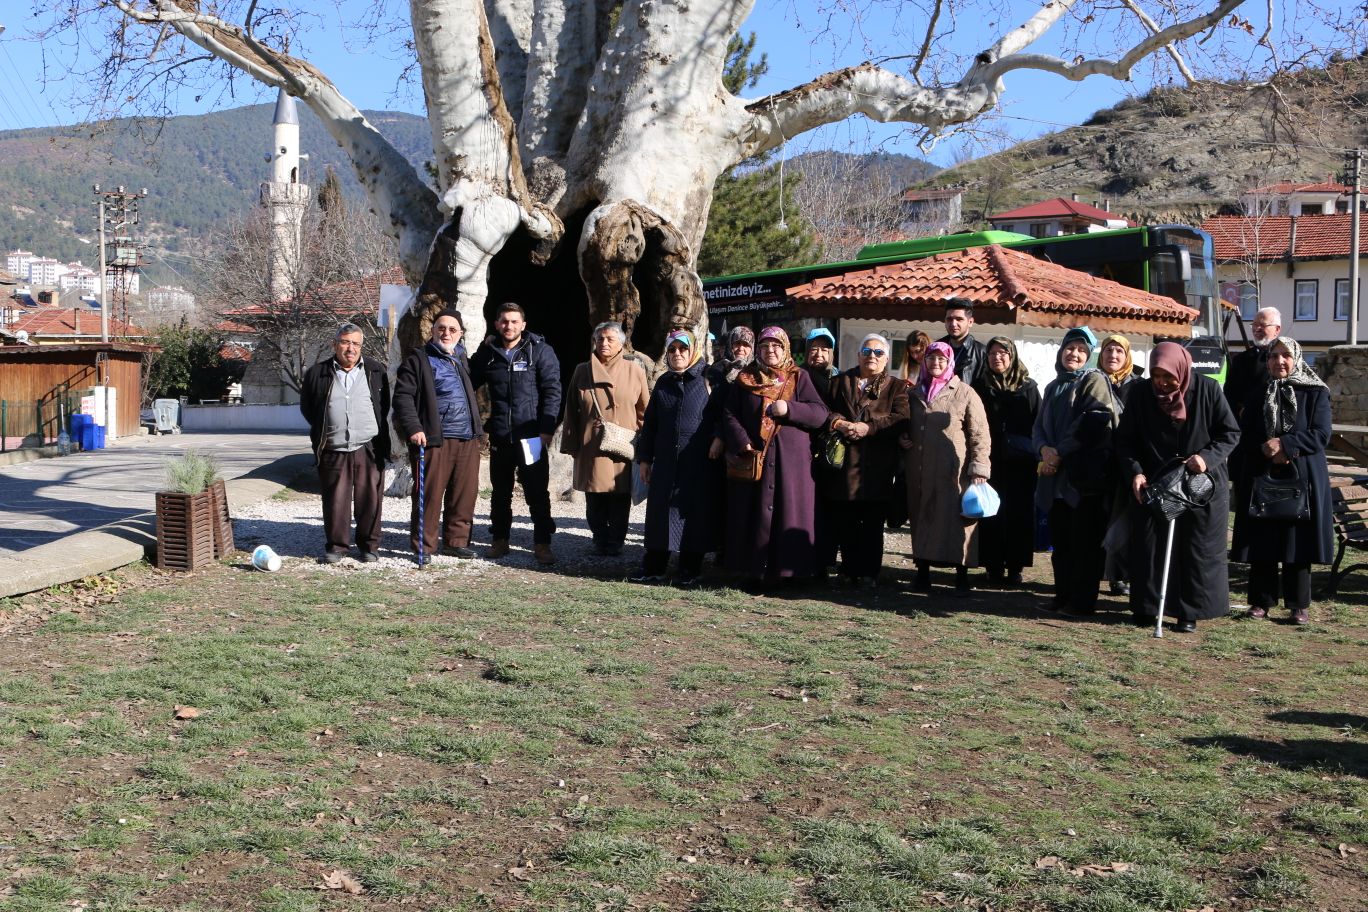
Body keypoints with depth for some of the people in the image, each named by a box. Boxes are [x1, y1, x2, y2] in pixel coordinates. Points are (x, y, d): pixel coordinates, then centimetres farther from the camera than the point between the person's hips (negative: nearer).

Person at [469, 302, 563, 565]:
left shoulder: (540, 350, -3)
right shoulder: (487, 352, 7)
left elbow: (552, 391, -6)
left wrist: (546, 429, -13)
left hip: (532, 435, -4)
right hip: (500, 435, 4)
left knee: (537, 493, -1)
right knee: (500, 492, 13)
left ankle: (542, 543, 6)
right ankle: (500, 539, 25)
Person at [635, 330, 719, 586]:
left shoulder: (708, 379, 0)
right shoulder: (663, 382, 13)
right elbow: (650, 421, 15)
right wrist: (644, 458, 12)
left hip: (699, 462, -4)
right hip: (665, 460, 4)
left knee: (695, 514, 1)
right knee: (660, 512, 5)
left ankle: (689, 571, 10)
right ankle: (654, 567, 13)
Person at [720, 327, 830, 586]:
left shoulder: (799, 378, 7)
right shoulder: (745, 379, 11)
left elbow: (820, 415, -1)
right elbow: (729, 414, 4)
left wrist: (789, 408, -16)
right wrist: (742, 442, -12)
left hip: (790, 462, -1)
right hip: (753, 459, 1)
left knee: (787, 515, -3)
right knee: (753, 515, 1)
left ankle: (785, 570, 3)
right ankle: (754, 570, 8)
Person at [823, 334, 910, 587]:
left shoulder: (896, 387, 10)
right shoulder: (840, 382, 17)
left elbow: (901, 419, -5)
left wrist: (868, 428, -15)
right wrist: (838, 423, -13)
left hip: (877, 466, -2)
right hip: (843, 462, 2)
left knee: (872, 523, -1)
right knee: (843, 521, 4)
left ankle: (869, 572, 7)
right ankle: (850, 569, 17)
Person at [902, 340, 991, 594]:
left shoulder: (964, 393, 0)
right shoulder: (915, 394, 16)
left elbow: (979, 433, -4)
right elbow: (906, 428, 30)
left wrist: (979, 467, -11)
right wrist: (902, 439, 7)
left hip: (953, 472, -5)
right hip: (919, 472, 5)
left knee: (957, 521, -3)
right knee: (921, 518, 8)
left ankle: (962, 576, 6)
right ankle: (923, 572, 16)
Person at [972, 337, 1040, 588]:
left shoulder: (1028, 387, 6)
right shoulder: (981, 386, 8)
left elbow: (1037, 424, 3)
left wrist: (1035, 454, -8)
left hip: (1020, 462, -1)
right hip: (989, 460, 1)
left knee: (1019, 513, 1)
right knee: (990, 513, 0)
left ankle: (1014, 567, 8)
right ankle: (994, 566, 7)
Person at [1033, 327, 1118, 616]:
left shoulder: (1094, 381, -2)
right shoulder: (1053, 387, 20)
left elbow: (1090, 423, -14)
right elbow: (1039, 426, 14)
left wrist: (1059, 454, -14)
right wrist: (1044, 449, -8)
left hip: (1086, 475, -7)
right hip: (1057, 476, 7)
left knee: (1084, 540, -4)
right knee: (1060, 540, 10)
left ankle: (1082, 601, 1)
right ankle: (1063, 595, 20)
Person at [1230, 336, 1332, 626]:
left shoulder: (1315, 393, 3)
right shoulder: (1258, 397, 12)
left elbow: (1321, 435, -6)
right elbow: (1244, 438, 6)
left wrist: (1284, 444, -17)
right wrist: (1269, 450, -12)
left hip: (1302, 479, -2)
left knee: (1298, 543, -1)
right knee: (1262, 541, 1)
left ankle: (1299, 605, 7)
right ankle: (1261, 601, 10)